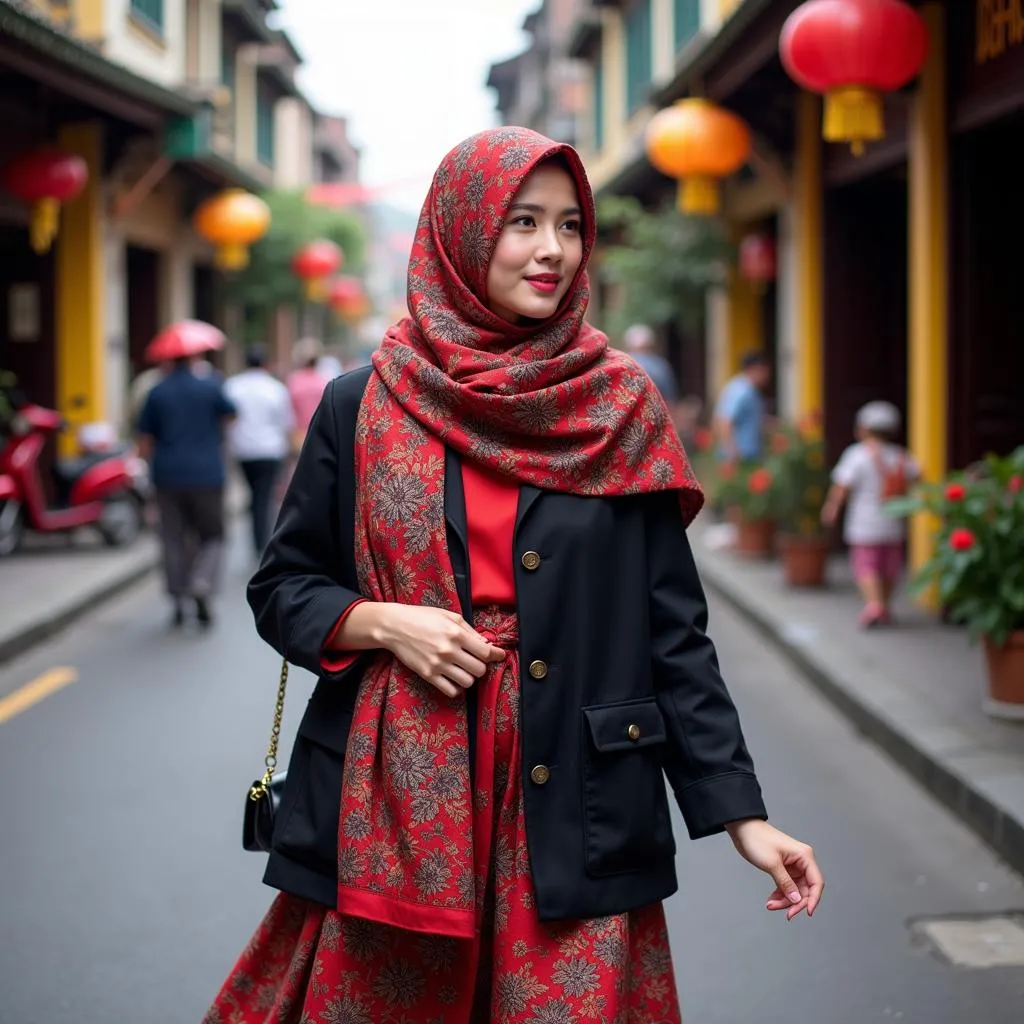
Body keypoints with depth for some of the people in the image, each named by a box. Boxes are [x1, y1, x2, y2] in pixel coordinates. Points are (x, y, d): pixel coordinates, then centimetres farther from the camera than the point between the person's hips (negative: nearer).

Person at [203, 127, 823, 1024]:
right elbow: (281, 589, 8)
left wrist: (742, 814, -4)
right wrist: (382, 622, -12)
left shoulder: (623, 408, 4)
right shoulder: (363, 405, 3)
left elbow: (674, 626, 2)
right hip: (392, 806, 0)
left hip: (568, 811, 0)